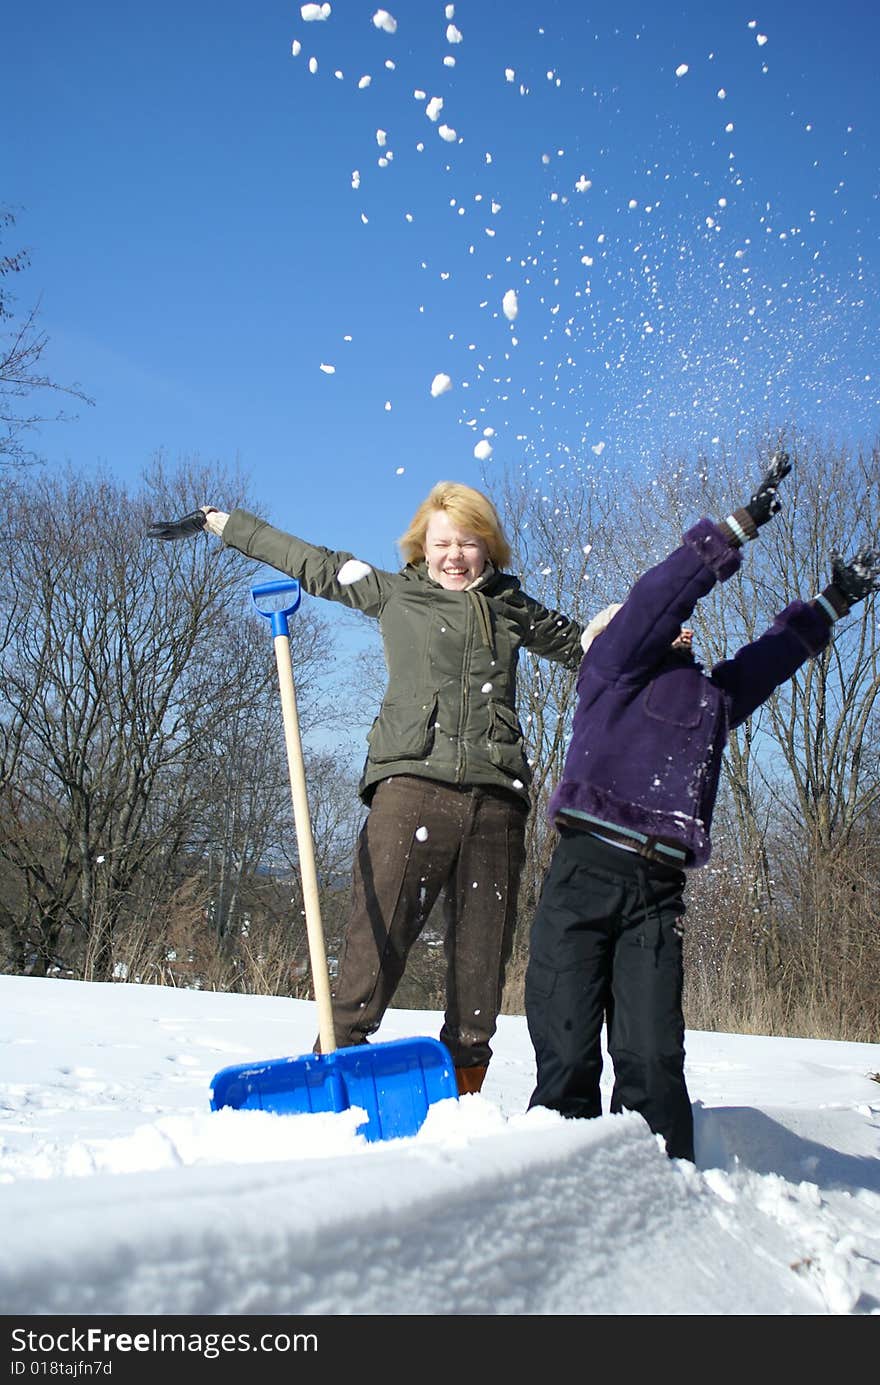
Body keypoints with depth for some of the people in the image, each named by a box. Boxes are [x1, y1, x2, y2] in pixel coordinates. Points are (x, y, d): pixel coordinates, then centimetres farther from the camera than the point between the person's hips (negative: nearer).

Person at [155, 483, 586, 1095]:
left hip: (495, 797, 3)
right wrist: (221, 522, 28)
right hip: (412, 782, -2)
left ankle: (462, 1088, 8)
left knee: (483, 952, 0)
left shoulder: (512, 607, 22)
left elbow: (579, 644, 36)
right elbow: (312, 563, 23)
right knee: (379, 931, -13)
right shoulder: (392, 593, 16)